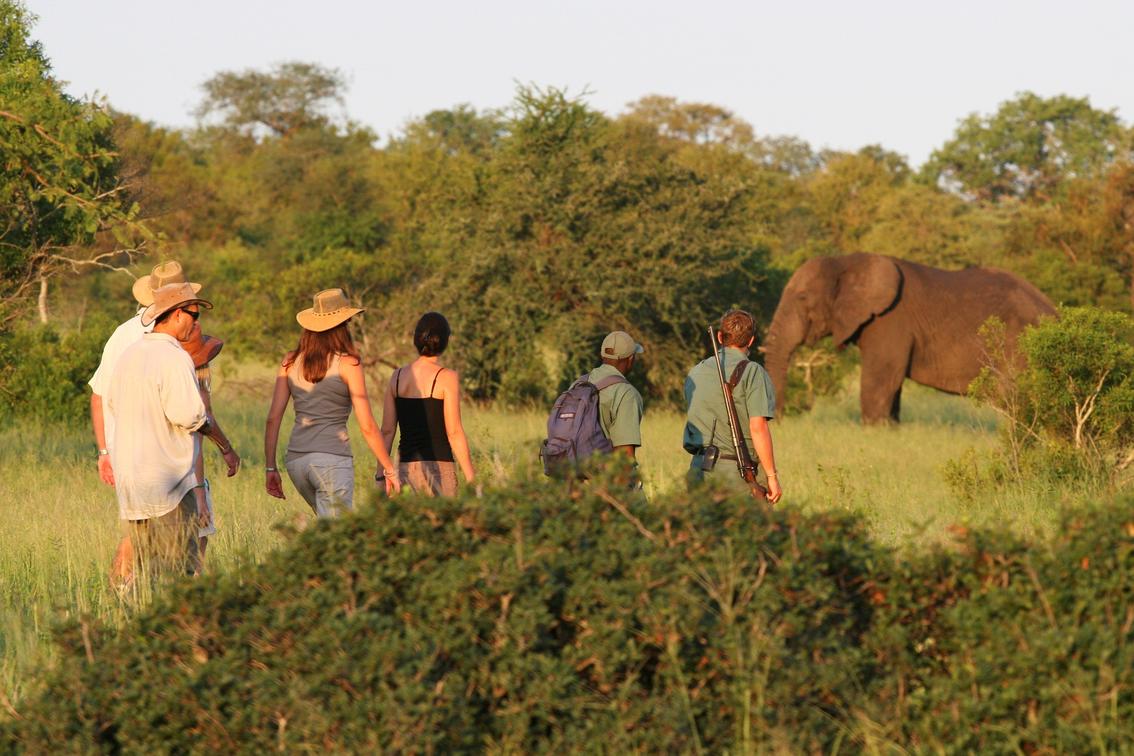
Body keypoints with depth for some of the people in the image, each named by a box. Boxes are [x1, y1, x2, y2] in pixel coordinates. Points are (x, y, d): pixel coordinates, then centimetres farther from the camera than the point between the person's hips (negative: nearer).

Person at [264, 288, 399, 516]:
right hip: (332, 458, -6)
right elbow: (367, 426, -6)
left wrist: (270, 467, 10)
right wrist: (389, 469, 3)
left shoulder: (291, 362, 8)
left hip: (296, 460, 6)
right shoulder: (347, 363, -5)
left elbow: (273, 418, 4)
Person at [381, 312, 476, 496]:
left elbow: (387, 431, 6)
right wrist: (471, 479, -6)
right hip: (438, 466, -5)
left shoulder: (398, 376, 7)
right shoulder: (446, 377, -7)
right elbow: (454, 432, -10)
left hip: (406, 467, 5)